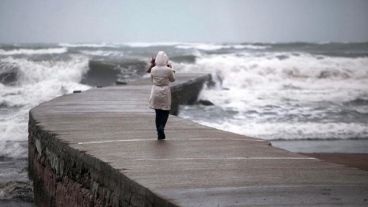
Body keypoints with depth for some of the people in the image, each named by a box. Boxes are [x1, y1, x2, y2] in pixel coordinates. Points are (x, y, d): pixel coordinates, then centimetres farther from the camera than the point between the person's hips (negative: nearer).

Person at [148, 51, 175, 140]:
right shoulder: (168, 70, -13)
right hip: (165, 93, -2)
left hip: (155, 92, 2)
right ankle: (161, 126, -14)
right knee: (165, 112, 14)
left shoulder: (153, 69, -7)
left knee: (158, 113, 12)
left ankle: (160, 134, 11)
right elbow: (172, 79, 4)